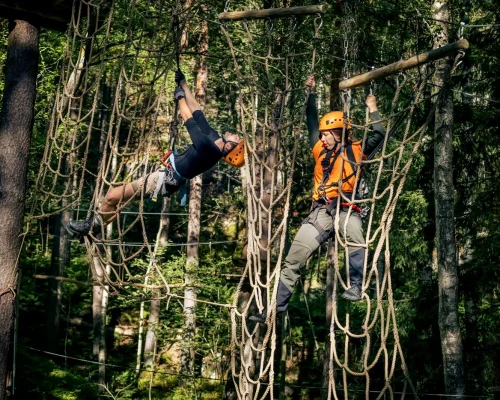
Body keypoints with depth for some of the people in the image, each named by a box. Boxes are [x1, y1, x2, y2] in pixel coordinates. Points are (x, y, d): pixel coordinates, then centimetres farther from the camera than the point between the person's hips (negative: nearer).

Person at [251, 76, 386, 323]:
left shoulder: (356, 151, 8)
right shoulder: (321, 151, 17)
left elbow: (379, 135, -2)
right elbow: (311, 122, 24)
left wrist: (372, 110, 2)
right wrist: (312, 93, 26)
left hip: (347, 208, -4)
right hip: (321, 210, 4)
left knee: (354, 237, -40)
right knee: (293, 260, 0)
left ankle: (356, 287, -34)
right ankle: (277, 306, 5)